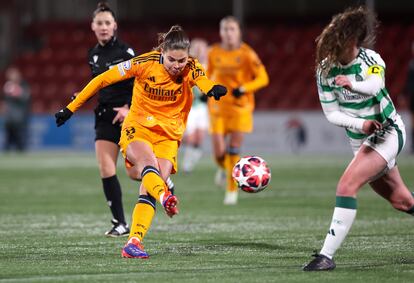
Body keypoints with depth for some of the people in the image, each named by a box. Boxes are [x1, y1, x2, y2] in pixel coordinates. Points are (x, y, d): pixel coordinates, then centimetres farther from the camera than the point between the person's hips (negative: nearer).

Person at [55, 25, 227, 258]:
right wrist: (72, 108, -5)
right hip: (137, 129, -2)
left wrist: (213, 89, -61)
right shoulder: (145, 63, -14)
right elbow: (103, 79, -7)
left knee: (149, 189, -16)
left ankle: (134, 242, -19)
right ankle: (165, 196, -63)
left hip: (168, 136, 2)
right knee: (149, 163, -34)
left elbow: (203, 81, -35)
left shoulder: (191, 69, -11)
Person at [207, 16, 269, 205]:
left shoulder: (247, 54, -9)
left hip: (240, 106, -2)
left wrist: (244, 88, -23)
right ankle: (224, 168, 31)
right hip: (218, 106, 2)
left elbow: (263, 78, -10)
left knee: (234, 150, -6)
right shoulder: (214, 53, 1)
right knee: (219, 152, -6)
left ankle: (232, 190, 10)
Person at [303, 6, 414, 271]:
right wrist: (360, 124, -22)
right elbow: (332, 113, -3)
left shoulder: (370, 58, -16)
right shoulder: (325, 70, -5)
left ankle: (327, 255, -21)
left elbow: (375, 84, -37)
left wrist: (353, 84, -59)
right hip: (361, 140, 5)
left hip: (387, 132, -5)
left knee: (347, 186, -22)